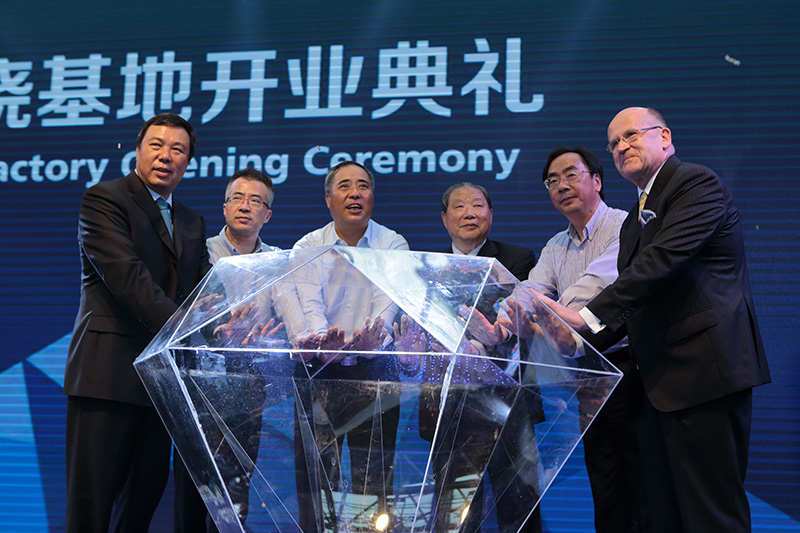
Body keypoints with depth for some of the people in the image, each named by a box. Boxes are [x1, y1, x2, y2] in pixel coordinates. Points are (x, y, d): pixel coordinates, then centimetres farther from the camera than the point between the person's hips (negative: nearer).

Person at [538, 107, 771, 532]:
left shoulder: (696, 183, -7)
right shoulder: (636, 218, 22)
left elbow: (662, 259, -20)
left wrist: (587, 317, -24)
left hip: (704, 370, -9)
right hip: (660, 382, 9)